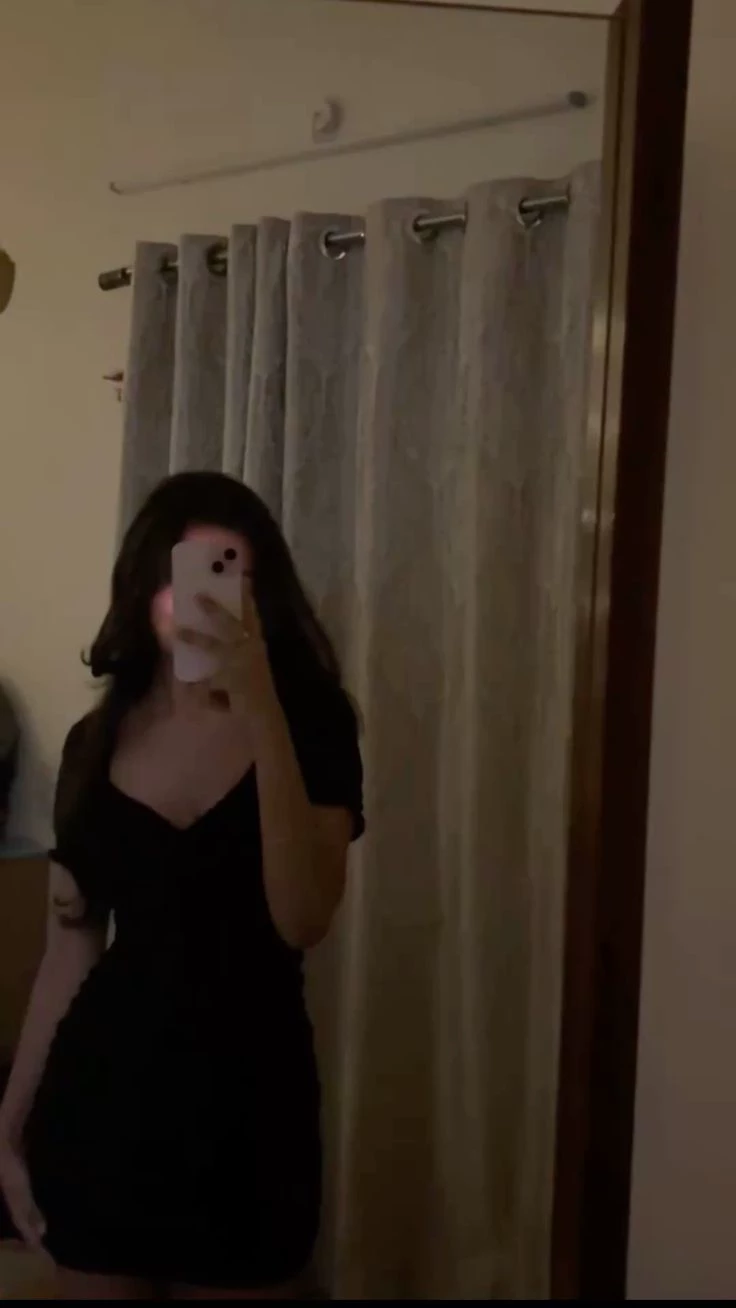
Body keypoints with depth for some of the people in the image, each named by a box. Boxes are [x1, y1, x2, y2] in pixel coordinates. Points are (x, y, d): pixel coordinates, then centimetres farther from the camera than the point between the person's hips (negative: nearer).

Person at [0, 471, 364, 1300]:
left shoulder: (310, 727, -8)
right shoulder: (96, 742, 1)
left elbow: (302, 920, -23)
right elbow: (69, 950, 7)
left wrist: (260, 710, -30)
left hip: (247, 1100, -2)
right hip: (103, 1099, 3)